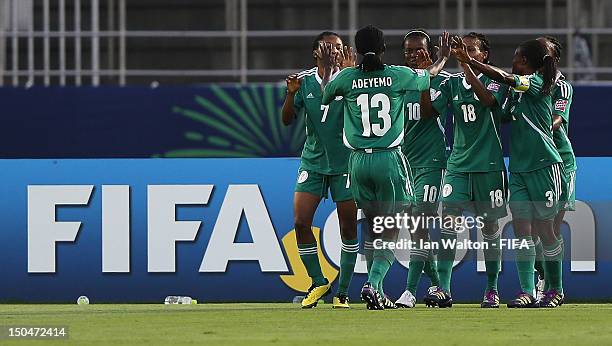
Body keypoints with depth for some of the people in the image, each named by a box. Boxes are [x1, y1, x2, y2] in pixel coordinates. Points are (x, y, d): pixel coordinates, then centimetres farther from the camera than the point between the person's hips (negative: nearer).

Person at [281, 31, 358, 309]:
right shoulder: (305, 81, 2)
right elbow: (287, 120, 1)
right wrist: (291, 93, -17)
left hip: (344, 163, -2)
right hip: (313, 161, 2)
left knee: (349, 227, -1)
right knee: (301, 222, -7)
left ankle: (343, 292, 10)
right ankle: (318, 282, 11)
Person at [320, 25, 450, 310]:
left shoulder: (346, 78, 0)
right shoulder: (398, 76, -1)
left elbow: (325, 95, 22)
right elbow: (430, 74, 20)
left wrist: (328, 68, 39)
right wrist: (443, 58, 41)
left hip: (358, 161, 2)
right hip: (389, 159, -2)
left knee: (374, 229, 14)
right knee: (391, 232, 0)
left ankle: (375, 287, 13)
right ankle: (373, 283, -19)